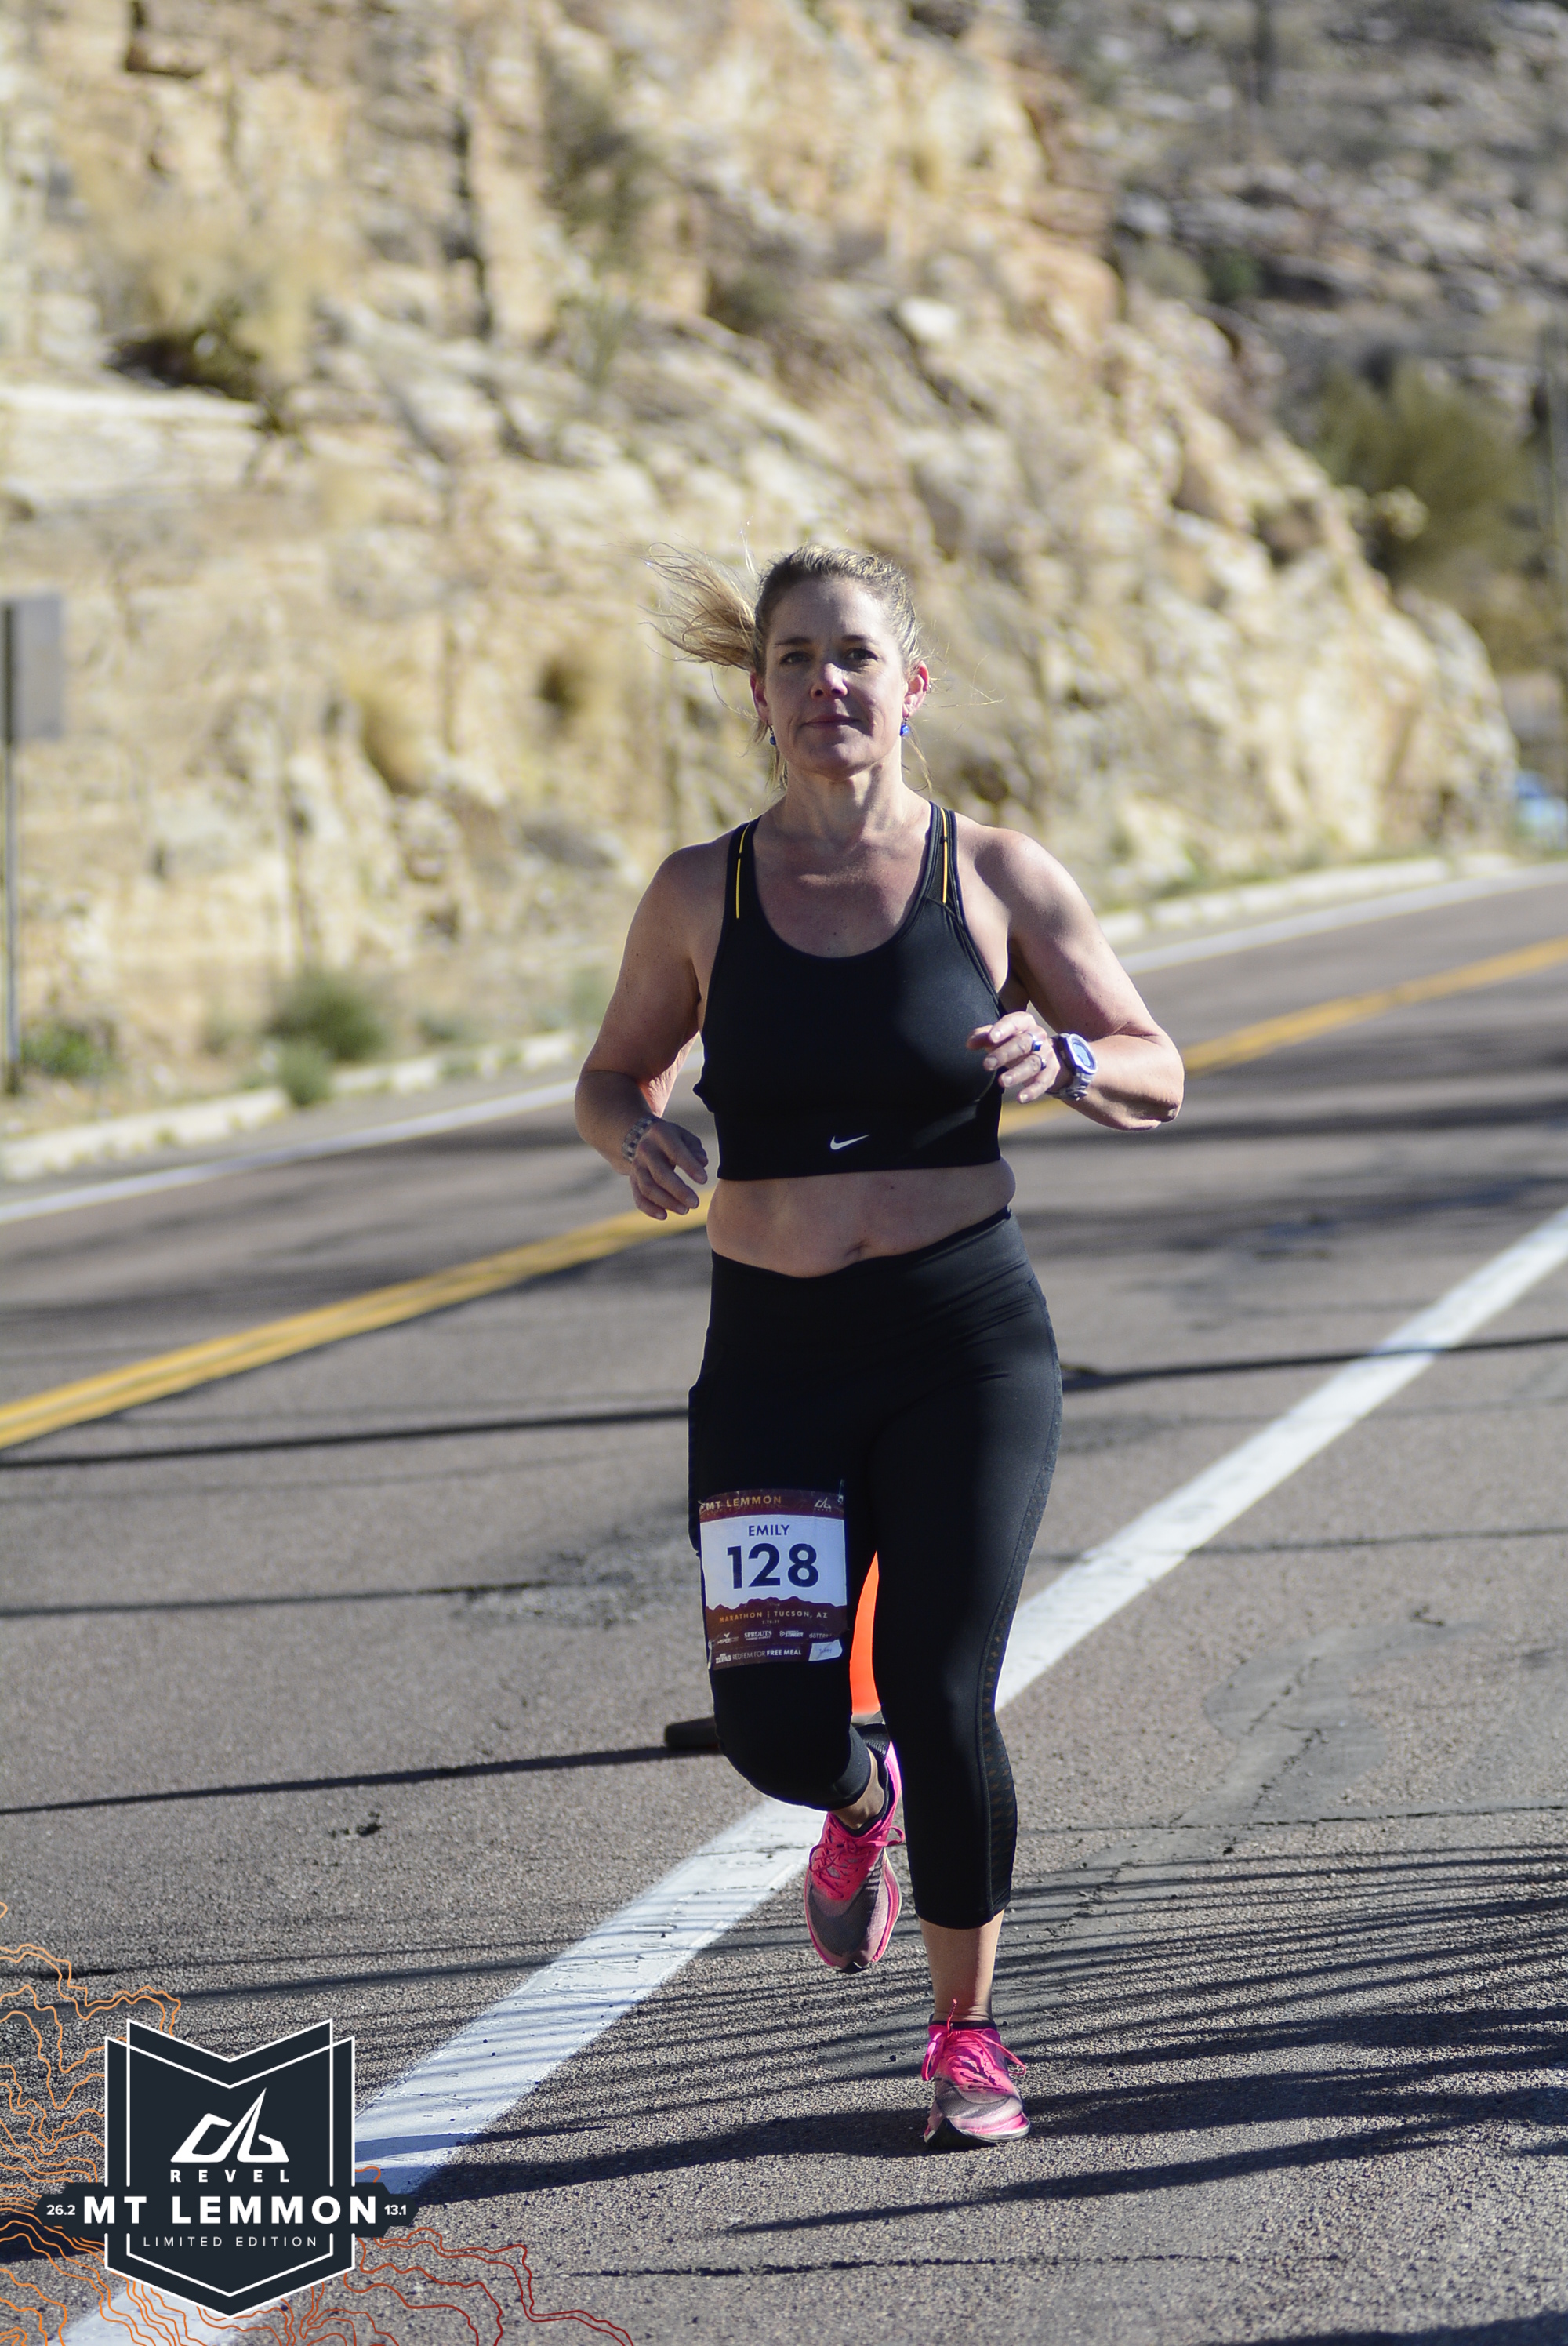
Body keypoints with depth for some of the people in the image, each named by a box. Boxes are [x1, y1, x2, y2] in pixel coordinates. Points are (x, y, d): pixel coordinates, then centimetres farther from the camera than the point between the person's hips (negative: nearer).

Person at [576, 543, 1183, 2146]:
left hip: (967, 1343, -1)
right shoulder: (702, 895, 2)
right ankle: (859, 1809, 31)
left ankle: (966, 2032, 15)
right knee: (776, 1731, -8)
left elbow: (1157, 1079, 5)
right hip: (771, 1354, 1)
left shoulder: (996, 875, -1)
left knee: (942, 1699, -7)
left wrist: (1063, 1058, -18)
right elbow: (612, 1075, 15)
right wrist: (636, 1136, -9)